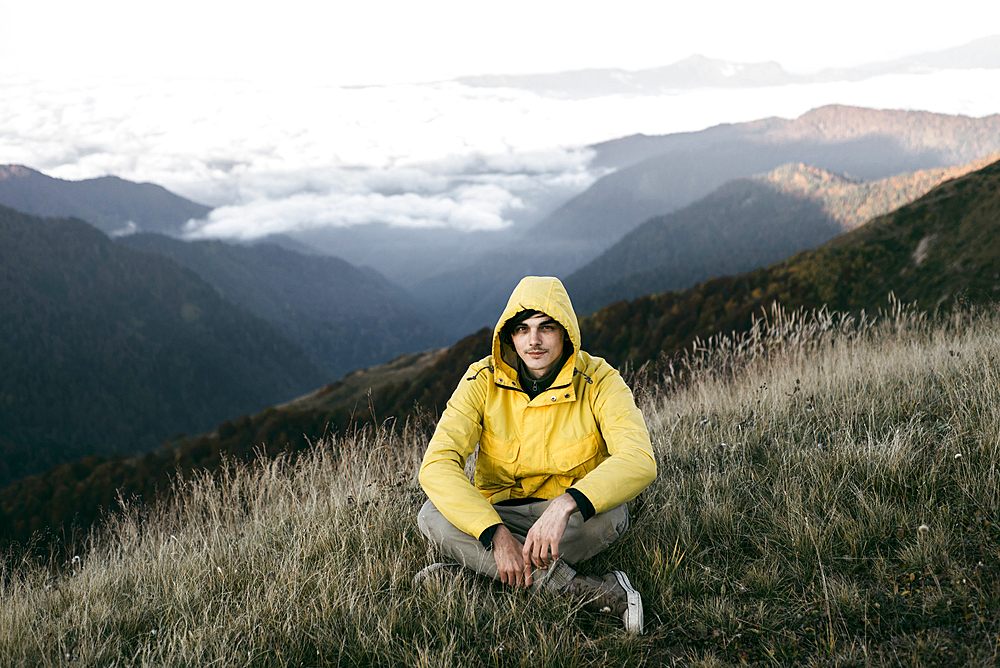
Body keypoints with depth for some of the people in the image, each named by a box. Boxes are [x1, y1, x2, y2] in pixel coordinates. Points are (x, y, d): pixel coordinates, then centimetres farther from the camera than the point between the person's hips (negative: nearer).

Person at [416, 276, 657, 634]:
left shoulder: (598, 381, -15)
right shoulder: (484, 381, -12)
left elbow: (639, 461, -29)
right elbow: (437, 465, -23)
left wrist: (566, 505, -45)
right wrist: (496, 534, -36)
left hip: (576, 516, -1)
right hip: (500, 513, 1)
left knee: (609, 515, -34)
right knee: (433, 516, -28)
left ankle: (466, 572, -23)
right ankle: (593, 592, -30)